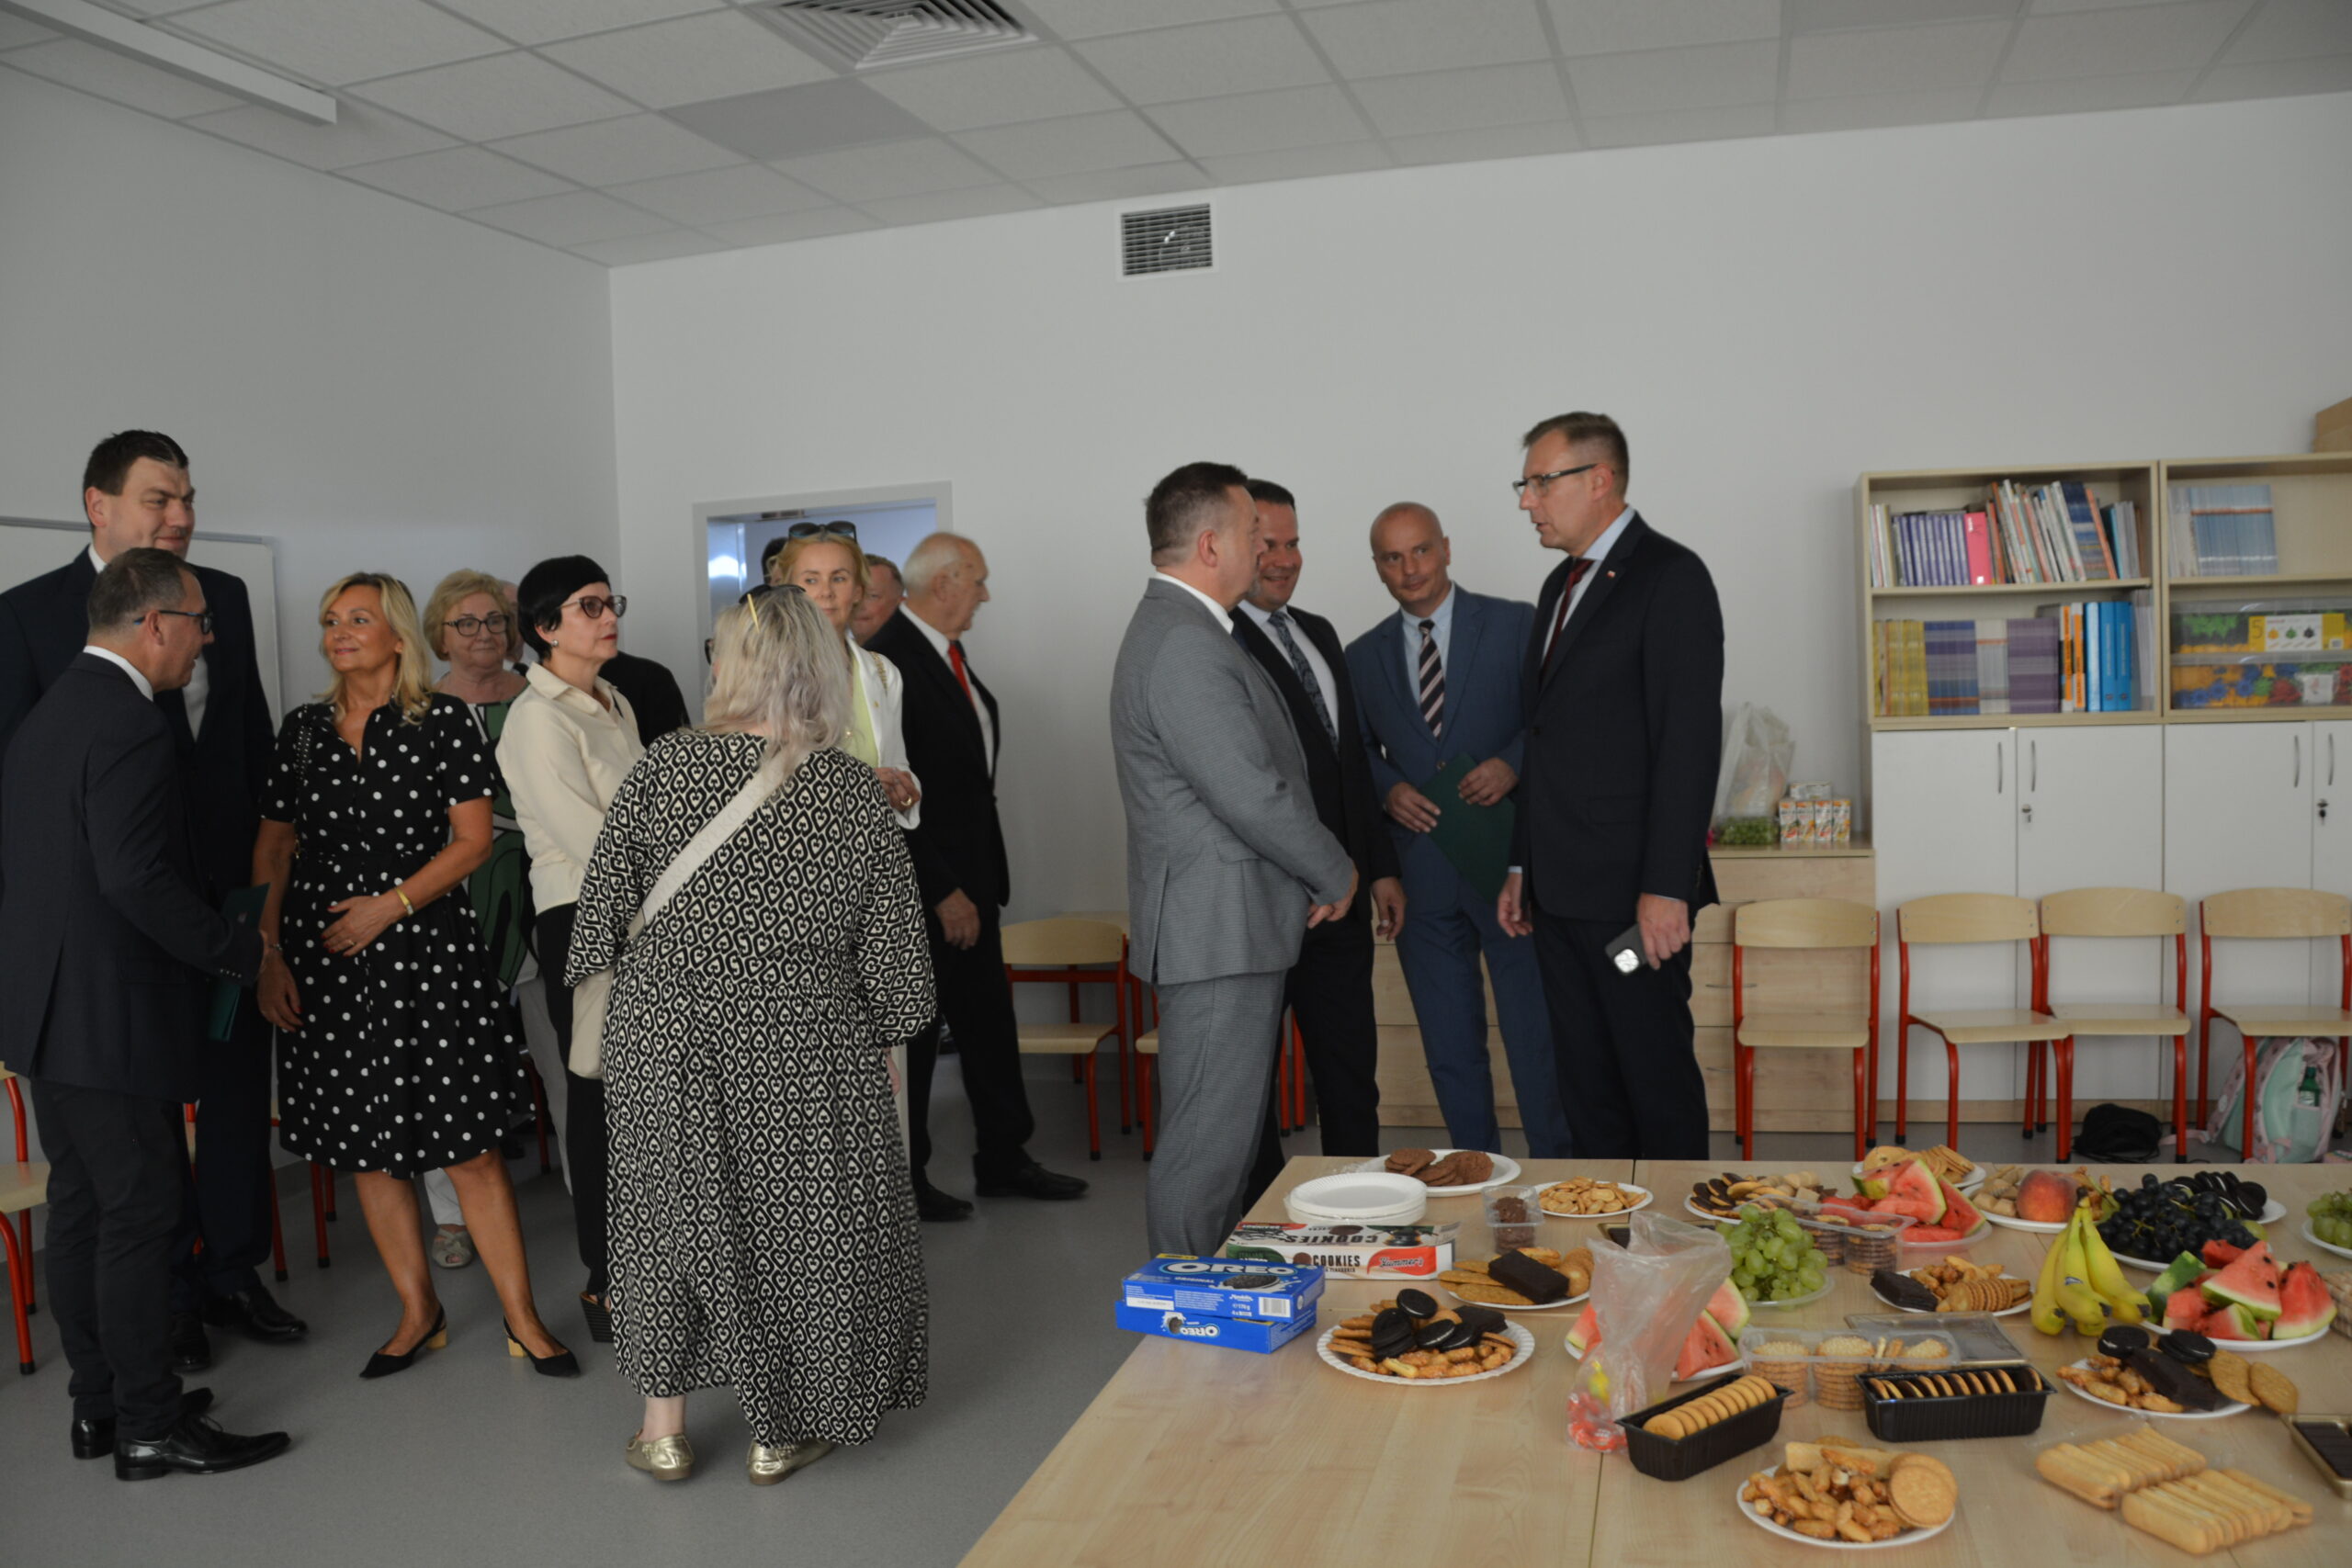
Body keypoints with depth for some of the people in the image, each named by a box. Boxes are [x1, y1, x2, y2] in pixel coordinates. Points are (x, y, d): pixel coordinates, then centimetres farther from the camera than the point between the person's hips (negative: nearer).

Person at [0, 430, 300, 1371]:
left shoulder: (224, 598, 7)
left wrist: (266, 862, 8)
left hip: (228, 887, 3)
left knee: (238, 1086, 10)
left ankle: (234, 1272, 25)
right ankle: (166, 1292, 22)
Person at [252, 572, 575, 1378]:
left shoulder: (442, 720, -1)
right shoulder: (303, 729, 9)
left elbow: (472, 840, -4)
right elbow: (273, 849, 11)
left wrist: (391, 904, -13)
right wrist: (269, 953, 3)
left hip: (424, 947, -4)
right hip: (323, 956, 4)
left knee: (470, 1145, -4)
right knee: (367, 1146, 9)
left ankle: (521, 1316, 8)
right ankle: (419, 1312, 24)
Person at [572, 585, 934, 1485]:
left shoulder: (663, 769, -8)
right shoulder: (855, 791, -8)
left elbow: (603, 905, -2)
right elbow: (893, 948, -3)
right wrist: (879, 1026, 11)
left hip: (664, 1032, 1)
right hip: (800, 1043, -1)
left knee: (665, 1203, 16)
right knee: (795, 1215, 13)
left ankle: (664, 1427, 27)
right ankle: (780, 1431, 25)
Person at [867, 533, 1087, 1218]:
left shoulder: (948, 654, 11)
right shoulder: (889, 660, -18)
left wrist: (985, 875, 13)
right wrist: (943, 891, -18)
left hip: (968, 880, 9)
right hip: (923, 890, -9)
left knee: (989, 1022, 16)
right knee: (915, 1033, 4)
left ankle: (1004, 1160, 28)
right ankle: (904, 1181, 18)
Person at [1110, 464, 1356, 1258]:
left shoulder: (1177, 630, 16)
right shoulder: (1186, 648, -20)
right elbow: (1255, 796, -23)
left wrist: (1316, 875, 12)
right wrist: (1337, 875, -6)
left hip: (1228, 924, 11)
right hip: (1222, 929, -11)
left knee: (1228, 1129, 19)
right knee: (1208, 1140, -3)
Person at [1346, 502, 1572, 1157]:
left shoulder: (1514, 625, 1)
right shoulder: (1364, 656, 11)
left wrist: (1513, 764, -18)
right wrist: (1388, 788, -4)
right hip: (1421, 870, 3)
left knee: (1536, 1032, 0)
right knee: (1449, 1046, 11)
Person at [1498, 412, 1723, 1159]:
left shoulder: (1670, 576, -9)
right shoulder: (1561, 584, 18)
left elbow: (1690, 740, -16)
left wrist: (1668, 887, -20)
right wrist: (1523, 864, 17)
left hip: (1632, 886, -8)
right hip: (1560, 888, 8)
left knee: (1657, 1075, 0)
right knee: (1585, 1077, 12)